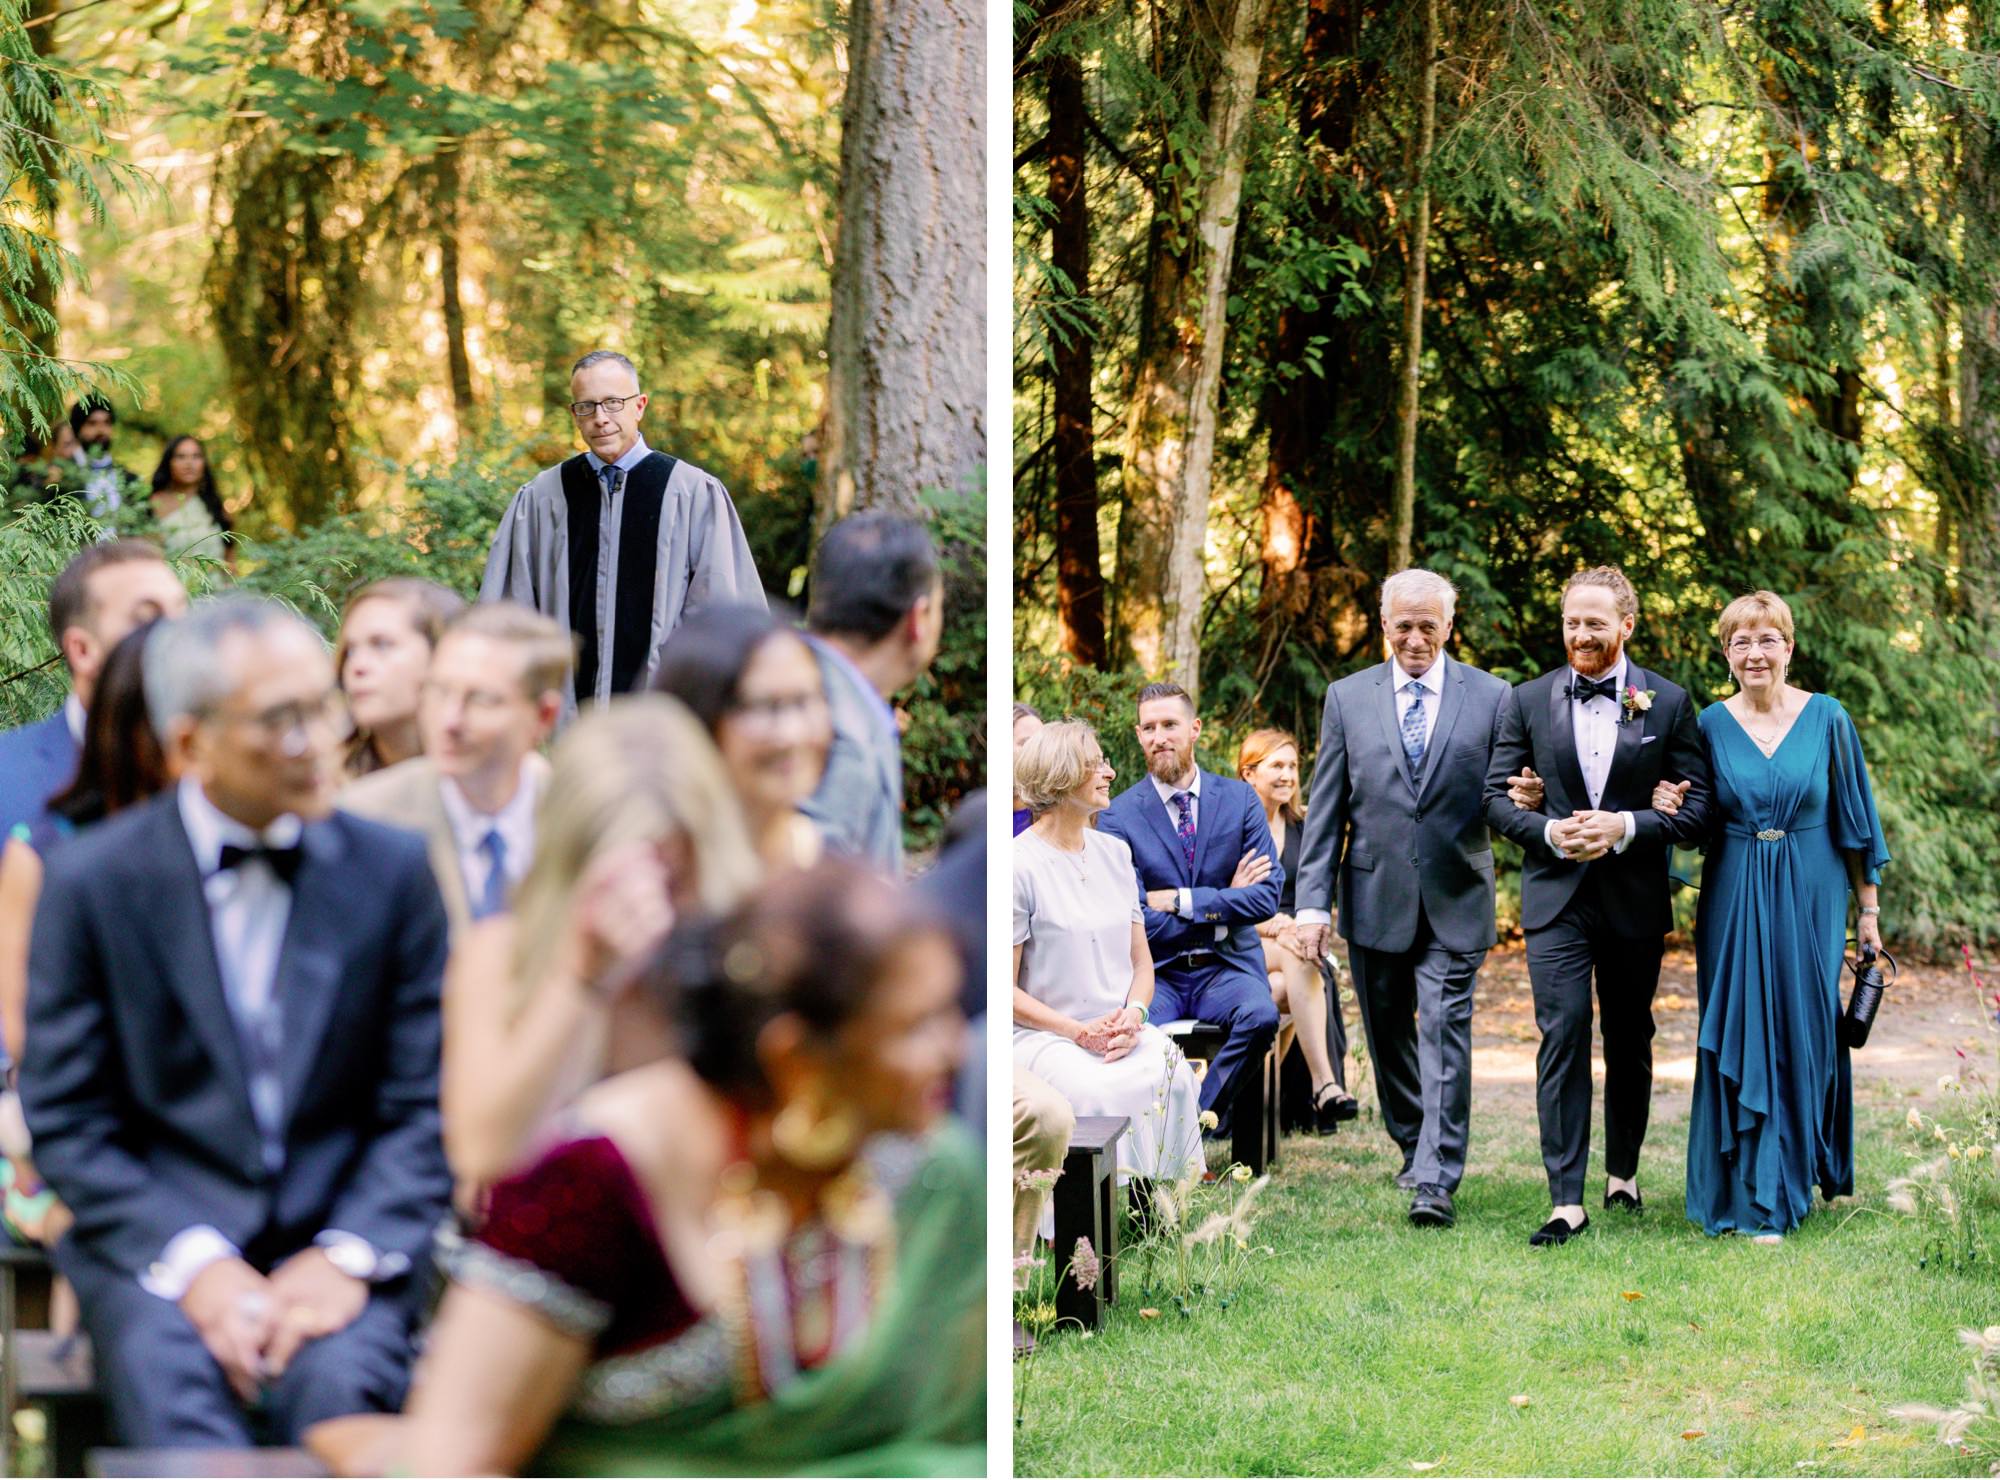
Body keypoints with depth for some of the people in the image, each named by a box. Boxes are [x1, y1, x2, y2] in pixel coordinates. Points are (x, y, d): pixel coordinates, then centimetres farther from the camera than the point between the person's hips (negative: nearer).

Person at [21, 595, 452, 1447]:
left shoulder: (392, 872, 6)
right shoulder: (90, 881, 2)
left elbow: (426, 1106, 6)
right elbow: (66, 1123, 1)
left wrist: (350, 1257, -11)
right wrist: (194, 1264, -13)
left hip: (338, 1244, 1)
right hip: (155, 1240, -1)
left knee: (340, 1379, -32)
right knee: (165, 1380, -32)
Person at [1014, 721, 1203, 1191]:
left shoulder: (1115, 852, 14)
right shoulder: (1021, 865, -6)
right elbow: (1005, 990, -6)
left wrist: (1134, 1014, -5)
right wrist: (1080, 1031, -16)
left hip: (1120, 1028, 5)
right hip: (1043, 1034, -5)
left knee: (1173, 1078, -26)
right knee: (1101, 1092, -34)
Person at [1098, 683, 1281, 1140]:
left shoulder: (1239, 800, 6)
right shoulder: (1120, 816, -1)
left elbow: (1268, 895, -3)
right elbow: (1136, 920, -8)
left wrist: (1182, 901, -10)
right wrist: (1223, 903, -6)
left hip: (1226, 966, 2)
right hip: (1156, 972, -1)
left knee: (1261, 1014, -31)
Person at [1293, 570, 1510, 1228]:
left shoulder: (1491, 697, 2)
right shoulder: (1348, 699, 5)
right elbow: (1326, 810, 5)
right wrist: (1313, 901, -2)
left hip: (1455, 901, -2)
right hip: (1375, 899, 2)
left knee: (1445, 1037, -9)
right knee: (1389, 1038, 12)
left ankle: (1436, 1183, -12)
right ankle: (1415, 1148, 30)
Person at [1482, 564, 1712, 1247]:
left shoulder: (1669, 703, 0)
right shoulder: (1527, 701, 4)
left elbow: (1697, 807, -3)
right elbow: (1496, 796, 4)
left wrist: (1625, 826, -18)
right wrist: (1549, 832, -14)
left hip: (1634, 902, 1)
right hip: (1556, 897, -1)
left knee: (1629, 1043, 13)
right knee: (1562, 1037, -10)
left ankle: (1623, 1172, 31)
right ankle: (1566, 1202, -12)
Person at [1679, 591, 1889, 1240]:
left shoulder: (1826, 718, -1)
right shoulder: (1712, 724, 3)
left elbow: (1854, 818, 4)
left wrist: (1869, 907, 3)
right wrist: (1671, 811, -13)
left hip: (1810, 896, -1)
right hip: (1734, 899, 1)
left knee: (1802, 1033, 1)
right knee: (1737, 1038, -1)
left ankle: (1782, 1192, 11)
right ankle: (1743, 1189, 7)